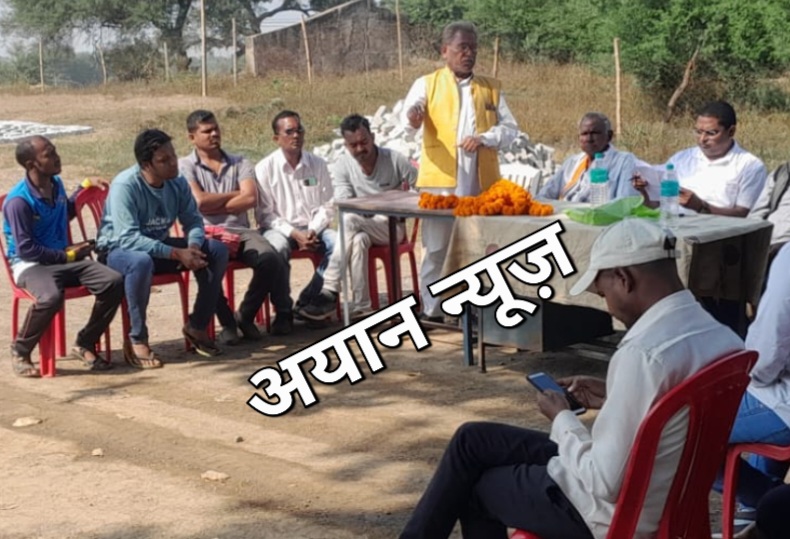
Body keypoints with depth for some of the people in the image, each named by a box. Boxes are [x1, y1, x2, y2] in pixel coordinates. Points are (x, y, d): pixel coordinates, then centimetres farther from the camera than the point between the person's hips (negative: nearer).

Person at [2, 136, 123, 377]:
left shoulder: (56, 184, 6)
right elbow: (26, 250, -18)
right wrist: (67, 254, -13)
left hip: (63, 260, 7)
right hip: (31, 265, -7)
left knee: (113, 281, -17)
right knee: (51, 297, -40)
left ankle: (84, 344, 0)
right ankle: (19, 351, -12)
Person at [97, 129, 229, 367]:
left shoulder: (177, 182, -7)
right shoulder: (124, 186, -26)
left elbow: (193, 221, -1)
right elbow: (128, 239, -32)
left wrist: (193, 246, -25)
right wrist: (177, 254, -36)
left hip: (159, 245, 6)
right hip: (118, 250, -6)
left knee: (217, 250, -10)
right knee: (141, 261, -42)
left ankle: (197, 326, 2)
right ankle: (136, 340, -25)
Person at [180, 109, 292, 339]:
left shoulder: (240, 163, 17)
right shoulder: (185, 166, 10)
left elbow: (250, 199, -1)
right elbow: (199, 202, -7)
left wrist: (213, 206, -4)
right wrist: (235, 194, 3)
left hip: (239, 231, 3)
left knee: (270, 259, -28)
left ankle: (245, 315, -4)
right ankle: (227, 322, -15)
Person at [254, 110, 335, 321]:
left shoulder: (318, 164, 6)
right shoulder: (265, 168, -3)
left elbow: (327, 206, 6)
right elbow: (265, 214, -6)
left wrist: (313, 231, -13)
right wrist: (295, 234, -17)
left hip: (313, 229, 4)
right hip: (280, 228, -3)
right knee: (277, 247, -37)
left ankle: (307, 301, -16)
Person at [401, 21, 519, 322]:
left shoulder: (491, 88, 12)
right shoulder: (427, 84, 4)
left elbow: (510, 128, 6)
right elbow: (410, 115, -13)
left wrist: (484, 138, -13)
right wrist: (413, 118, -37)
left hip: (481, 182, 3)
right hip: (440, 180, -2)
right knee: (436, 247, 1)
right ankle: (431, 309, 9)